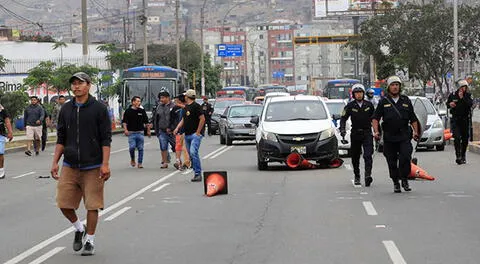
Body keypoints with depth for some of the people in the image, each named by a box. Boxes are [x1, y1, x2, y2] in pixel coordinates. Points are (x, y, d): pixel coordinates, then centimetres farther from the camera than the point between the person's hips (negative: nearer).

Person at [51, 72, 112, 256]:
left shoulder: (99, 109, -3)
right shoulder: (66, 109, 9)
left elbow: (106, 139, -5)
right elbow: (61, 139, 14)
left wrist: (105, 164, -13)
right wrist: (55, 162, 6)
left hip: (92, 167, -4)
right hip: (69, 166, 4)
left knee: (92, 205, 0)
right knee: (64, 204, -1)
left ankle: (90, 241, 14)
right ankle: (79, 228, 25)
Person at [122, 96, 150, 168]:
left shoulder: (142, 111, 11)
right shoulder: (128, 111, 2)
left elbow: (146, 122, 17)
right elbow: (124, 122, 1)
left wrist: (148, 130, 14)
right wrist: (125, 130, -12)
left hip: (140, 133, 3)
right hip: (131, 133, -2)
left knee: (140, 148, 1)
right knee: (132, 147, -13)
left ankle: (140, 163, 8)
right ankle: (132, 159, 13)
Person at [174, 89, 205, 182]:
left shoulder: (196, 106, -9)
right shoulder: (186, 107, 18)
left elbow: (202, 119, -14)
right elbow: (183, 119, 24)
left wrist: (198, 132, -16)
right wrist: (177, 128, 7)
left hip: (195, 134, -9)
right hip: (187, 135, 9)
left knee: (193, 152, -21)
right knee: (190, 154, 8)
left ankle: (198, 174, -19)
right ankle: (196, 173, 15)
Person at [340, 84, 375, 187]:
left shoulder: (369, 105, 4)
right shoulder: (350, 106, 0)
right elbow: (343, 118, 2)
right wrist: (342, 129, -13)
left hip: (367, 133, -1)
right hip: (355, 134, 1)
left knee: (368, 155, -15)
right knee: (355, 157, 8)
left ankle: (368, 175, -24)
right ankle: (357, 177, 23)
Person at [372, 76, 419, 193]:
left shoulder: (406, 100, 11)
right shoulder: (383, 102, 5)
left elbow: (413, 118, 15)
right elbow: (375, 118, 2)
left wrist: (415, 131, 4)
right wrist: (376, 131, -11)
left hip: (404, 136, 0)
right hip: (389, 136, 0)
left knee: (405, 157, -14)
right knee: (392, 162, 3)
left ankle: (404, 180, 0)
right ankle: (396, 183, 14)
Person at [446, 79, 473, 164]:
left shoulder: (468, 95, 1)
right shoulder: (452, 95, 2)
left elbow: (470, 104, -16)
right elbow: (447, 104, 16)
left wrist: (462, 98, -22)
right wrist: (450, 104, -6)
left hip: (465, 119, 1)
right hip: (455, 119, -1)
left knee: (465, 138, 7)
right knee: (457, 137, -15)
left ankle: (463, 156, 22)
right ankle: (458, 156, -18)